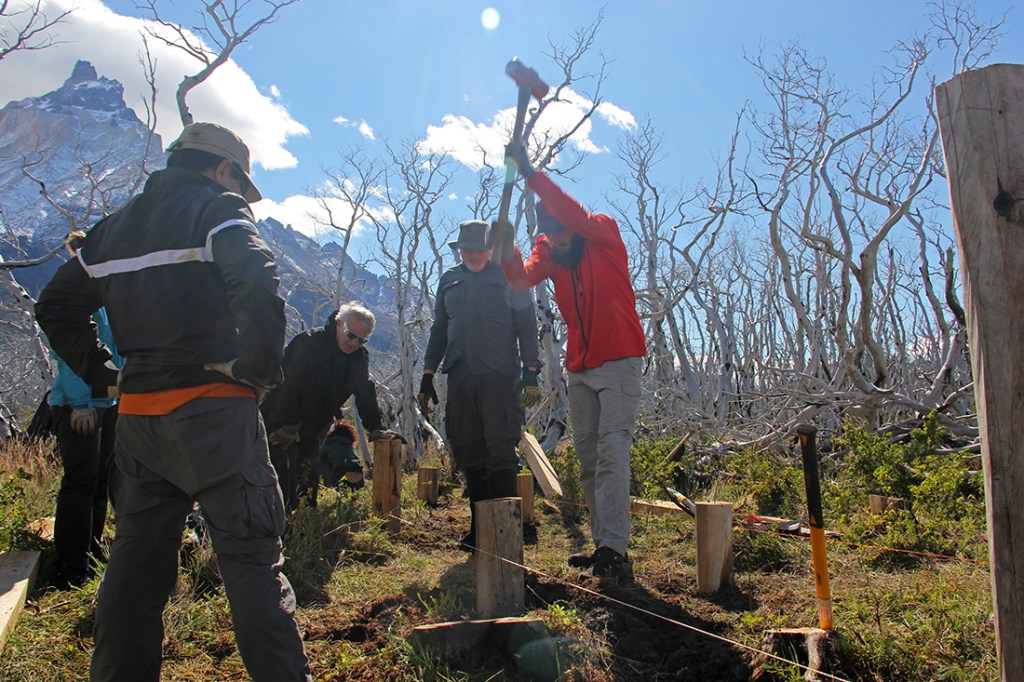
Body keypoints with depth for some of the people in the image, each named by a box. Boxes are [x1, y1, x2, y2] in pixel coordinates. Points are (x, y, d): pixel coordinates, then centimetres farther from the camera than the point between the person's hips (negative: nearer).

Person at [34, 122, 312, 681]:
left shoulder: (115, 225, 18)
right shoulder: (219, 209, -4)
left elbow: (55, 307, 22)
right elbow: (256, 284, -24)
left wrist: (103, 375, 17)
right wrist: (262, 366, -13)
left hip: (137, 412, 7)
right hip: (213, 408, -6)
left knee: (135, 561, 16)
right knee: (250, 555, -3)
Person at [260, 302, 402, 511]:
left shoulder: (360, 356, 1)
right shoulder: (307, 343, -20)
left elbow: (366, 393, 1)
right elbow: (285, 386, -20)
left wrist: (375, 429, -10)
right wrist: (290, 426, -20)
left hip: (311, 431, 7)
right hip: (282, 427, -7)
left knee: (308, 485, 8)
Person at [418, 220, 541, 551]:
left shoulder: (508, 277, 5)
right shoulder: (449, 281, 18)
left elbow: (527, 325, 2)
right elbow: (439, 329, 21)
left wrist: (530, 372, -8)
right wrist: (428, 375, 15)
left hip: (499, 376, -5)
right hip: (459, 376, 5)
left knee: (500, 451, -9)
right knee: (469, 453, 6)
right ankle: (479, 527, 15)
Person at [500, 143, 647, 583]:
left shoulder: (605, 234, -6)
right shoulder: (549, 252, 8)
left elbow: (573, 214, -27)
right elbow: (523, 278, -10)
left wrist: (531, 174, -31)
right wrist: (507, 250, -30)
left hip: (619, 362, -6)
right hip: (579, 368, 6)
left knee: (611, 452, -14)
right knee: (587, 457, 7)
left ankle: (615, 549, -14)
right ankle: (603, 545, 15)